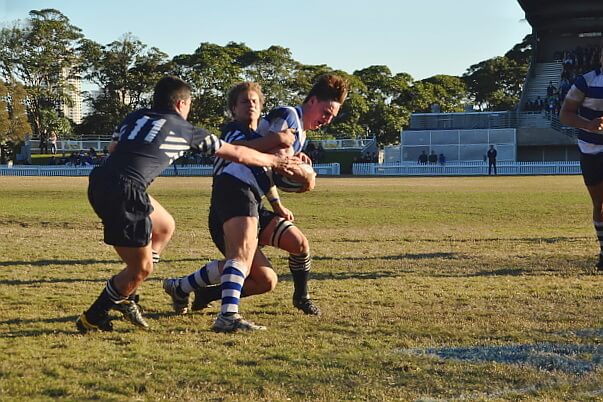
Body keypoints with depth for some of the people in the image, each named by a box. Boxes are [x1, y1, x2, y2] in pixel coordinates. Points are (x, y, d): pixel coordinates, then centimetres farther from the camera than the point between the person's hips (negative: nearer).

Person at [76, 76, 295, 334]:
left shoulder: (134, 118, 23)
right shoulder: (186, 131, 12)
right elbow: (237, 153, 23)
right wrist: (273, 161, 37)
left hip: (99, 181, 7)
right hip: (124, 193, -7)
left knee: (165, 227, 25)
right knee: (141, 269, 6)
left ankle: (123, 297, 25)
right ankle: (92, 318, 14)